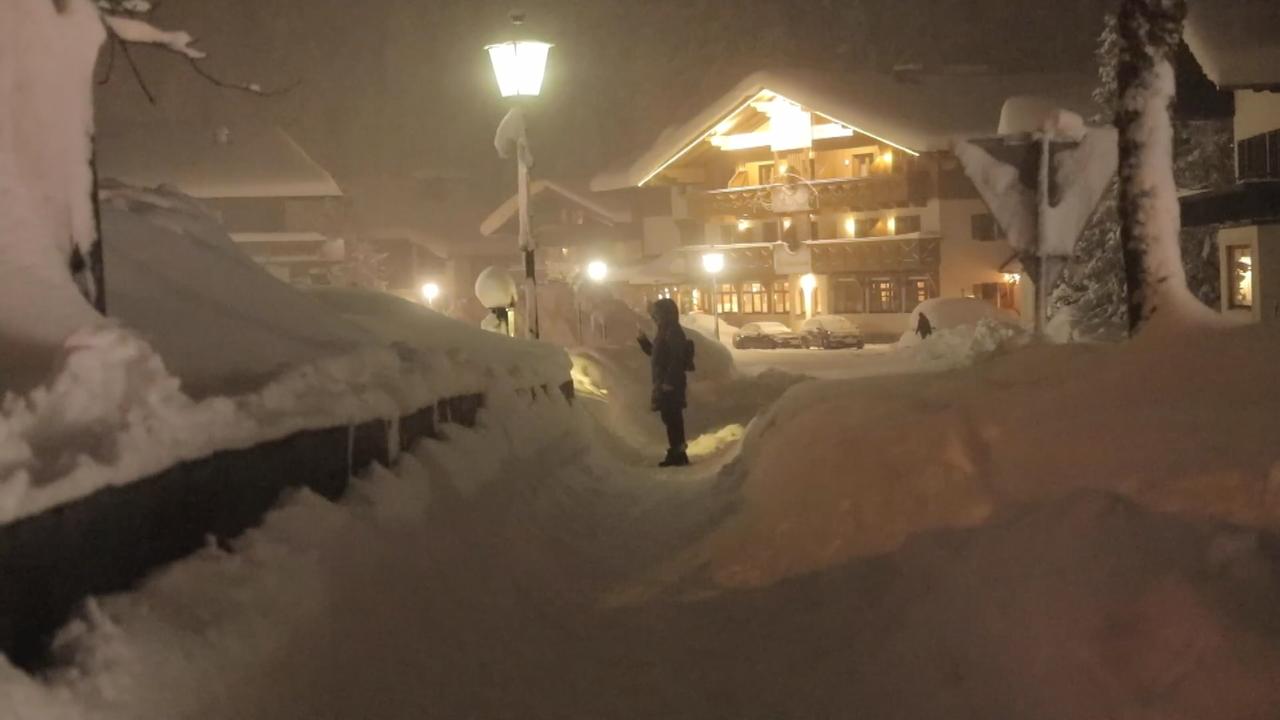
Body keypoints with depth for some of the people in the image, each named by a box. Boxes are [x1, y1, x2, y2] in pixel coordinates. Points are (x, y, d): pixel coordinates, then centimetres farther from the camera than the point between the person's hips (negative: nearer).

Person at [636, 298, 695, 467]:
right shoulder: (664, 331, 16)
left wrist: (669, 382, -24)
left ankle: (679, 454, -2)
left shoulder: (674, 331, -14)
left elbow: (677, 358, -21)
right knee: (670, 418, 13)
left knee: (673, 418, -7)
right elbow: (655, 353, 27)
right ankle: (676, 453, 19)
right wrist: (643, 340, 13)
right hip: (663, 382, 10)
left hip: (671, 384, -10)